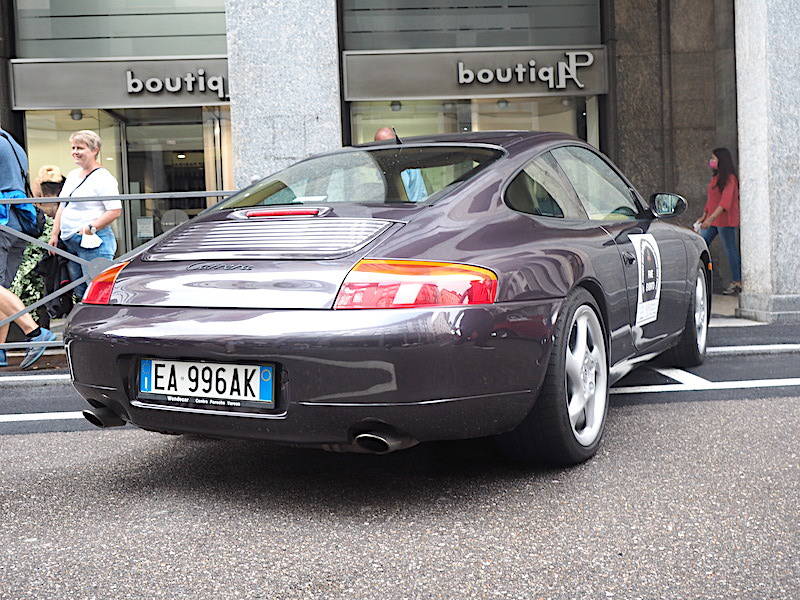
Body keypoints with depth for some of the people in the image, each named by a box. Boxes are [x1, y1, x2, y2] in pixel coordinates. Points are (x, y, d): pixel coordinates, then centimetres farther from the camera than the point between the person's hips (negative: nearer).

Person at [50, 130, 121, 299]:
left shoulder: (103, 178, -9)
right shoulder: (72, 175, 18)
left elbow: (115, 211, -16)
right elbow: (62, 207, 24)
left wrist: (91, 228, -19)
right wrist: (54, 234, 17)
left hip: (93, 243, -9)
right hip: (70, 243, 9)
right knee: (80, 293, 10)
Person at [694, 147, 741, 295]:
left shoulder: (729, 179, -14)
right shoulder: (715, 177, 14)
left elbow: (725, 202, -23)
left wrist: (711, 218, -29)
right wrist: (703, 216, 18)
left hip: (726, 220, -9)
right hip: (712, 220, 9)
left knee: (731, 250, -2)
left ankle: (737, 282, 4)